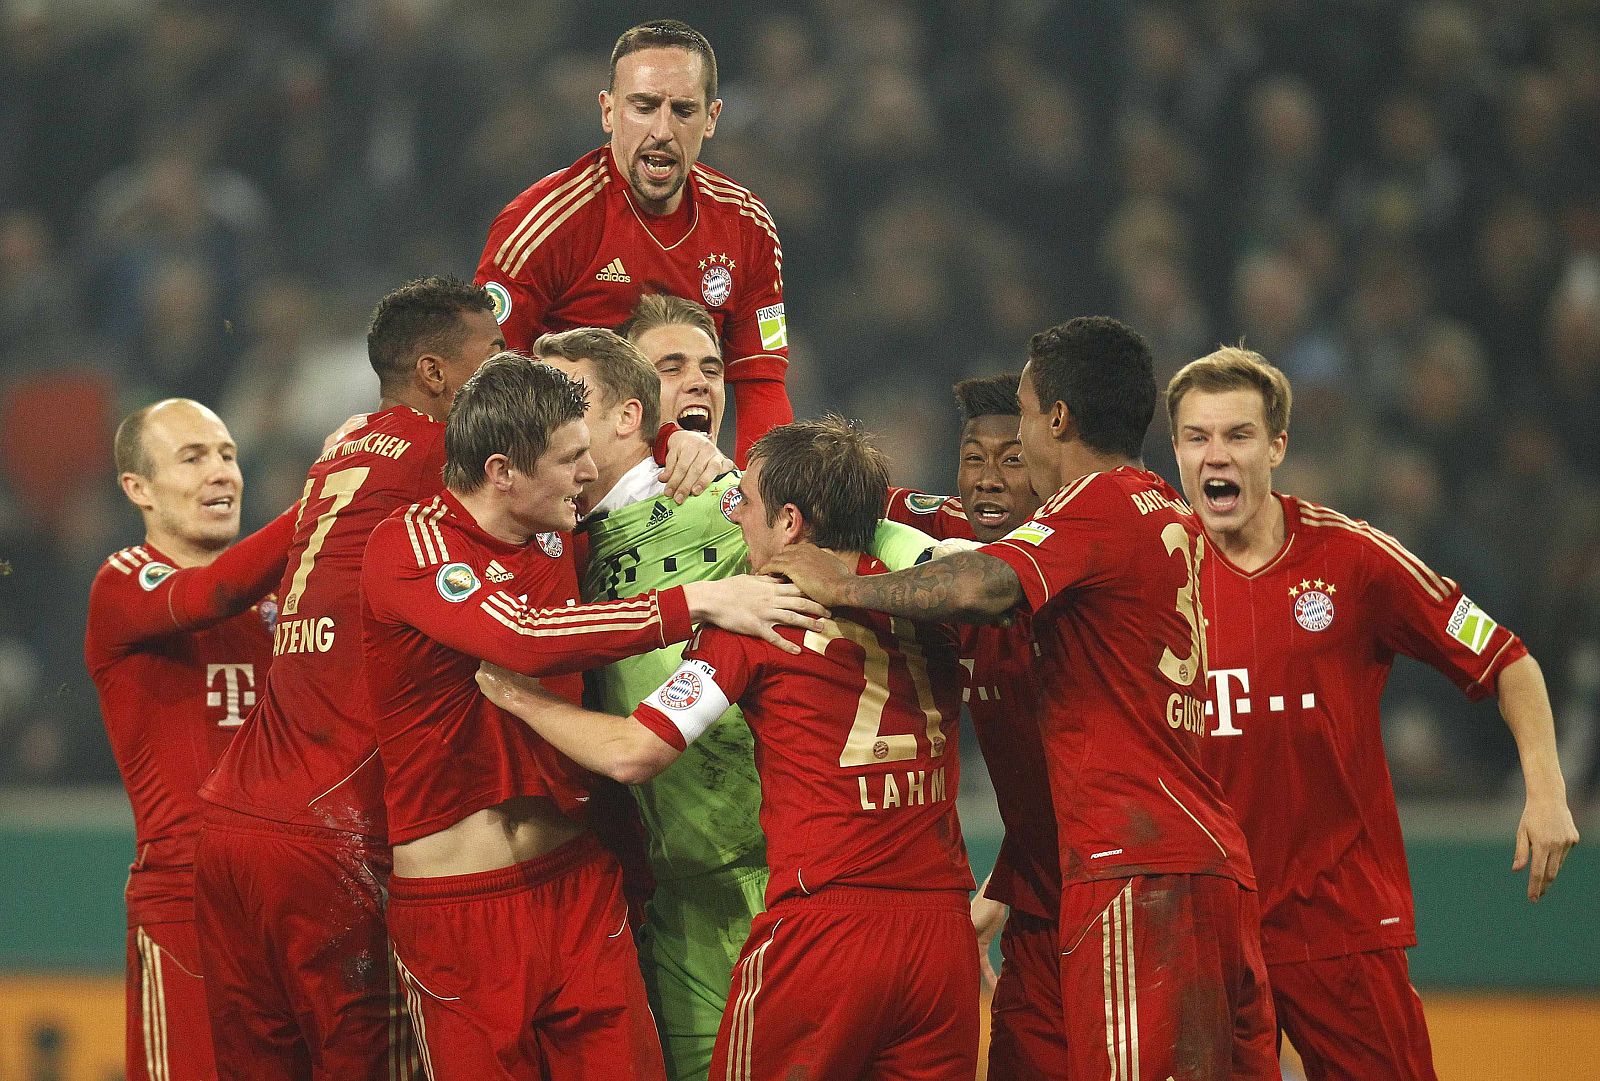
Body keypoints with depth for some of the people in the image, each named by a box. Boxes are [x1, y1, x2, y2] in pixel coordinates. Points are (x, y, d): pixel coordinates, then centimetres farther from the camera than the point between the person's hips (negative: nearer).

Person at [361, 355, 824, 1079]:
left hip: (576, 883, 6)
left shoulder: (553, 535, 6)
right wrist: (698, 604, -28)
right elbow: (528, 640, -30)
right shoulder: (412, 544, -14)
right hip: (458, 905, -5)